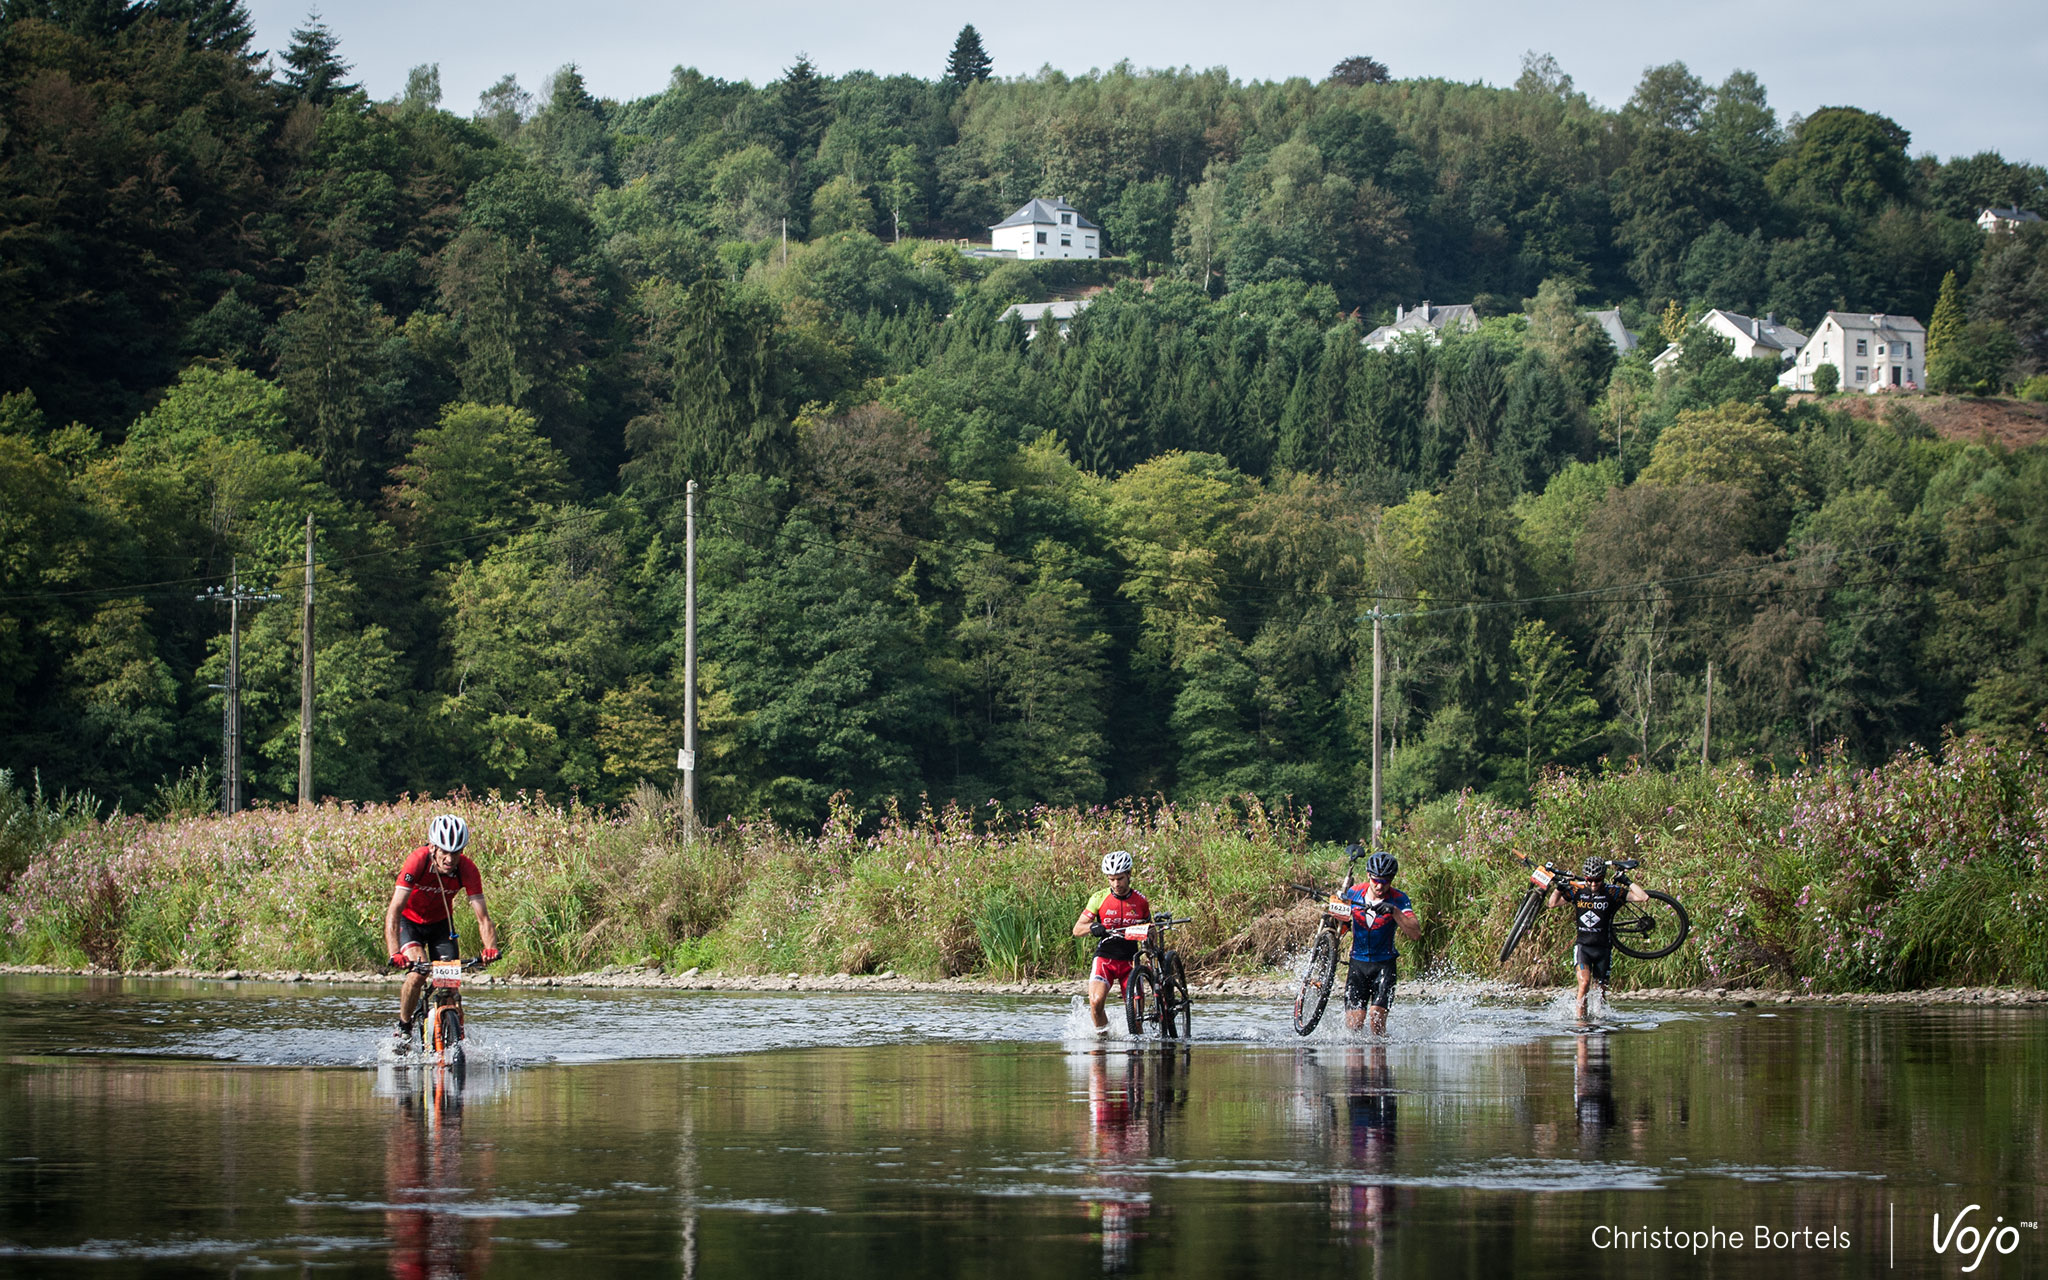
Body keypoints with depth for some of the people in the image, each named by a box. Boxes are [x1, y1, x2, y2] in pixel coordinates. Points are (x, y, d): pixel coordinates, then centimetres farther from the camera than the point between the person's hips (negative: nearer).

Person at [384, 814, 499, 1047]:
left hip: (441, 923, 3)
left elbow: (483, 916, -28)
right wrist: (394, 953, -52)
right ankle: (403, 1027, -2)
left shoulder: (467, 870, -26)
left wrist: (490, 948, -48)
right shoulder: (417, 862, -33)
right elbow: (393, 911, -38)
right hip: (410, 921, -3)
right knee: (418, 973, -24)